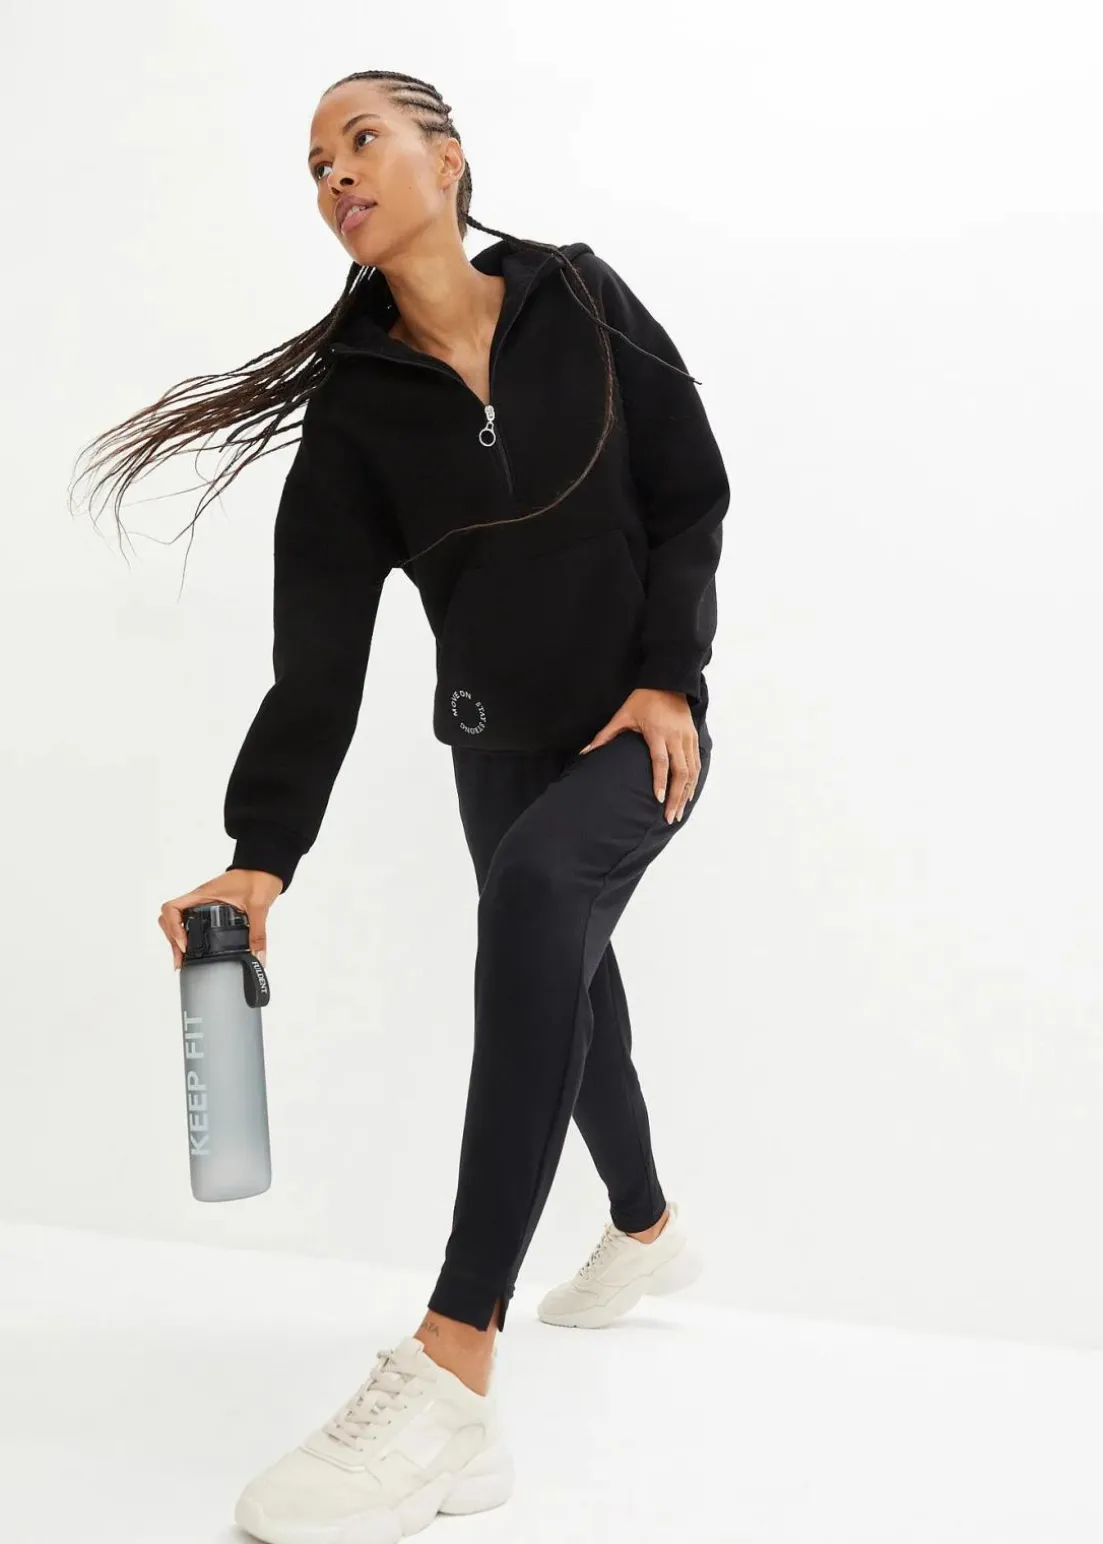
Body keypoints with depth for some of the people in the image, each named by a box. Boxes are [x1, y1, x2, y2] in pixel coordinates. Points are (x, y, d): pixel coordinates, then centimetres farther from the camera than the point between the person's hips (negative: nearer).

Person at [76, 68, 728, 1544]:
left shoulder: (579, 300, -6)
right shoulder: (355, 402, -5)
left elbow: (693, 493, -2)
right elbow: (318, 645, -13)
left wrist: (667, 678, -13)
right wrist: (260, 853, -23)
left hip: (642, 722, -4)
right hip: (500, 740, 4)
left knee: (536, 892, -32)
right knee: (566, 981, 17)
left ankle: (452, 1391, -37)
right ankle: (647, 1229, 49)